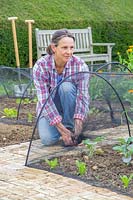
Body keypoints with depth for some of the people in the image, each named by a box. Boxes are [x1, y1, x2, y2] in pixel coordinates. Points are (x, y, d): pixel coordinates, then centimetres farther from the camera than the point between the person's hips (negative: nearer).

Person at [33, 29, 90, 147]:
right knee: (48, 139, -26)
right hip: (49, 109, 0)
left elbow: (83, 97, -25)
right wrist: (62, 130, -36)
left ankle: (70, 127, -14)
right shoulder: (41, 66, -23)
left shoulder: (80, 65, -22)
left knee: (66, 86, -31)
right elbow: (44, 100, -27)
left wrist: (78, 125, -42)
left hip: (70, 107, 0)